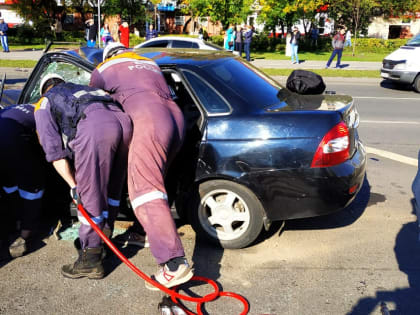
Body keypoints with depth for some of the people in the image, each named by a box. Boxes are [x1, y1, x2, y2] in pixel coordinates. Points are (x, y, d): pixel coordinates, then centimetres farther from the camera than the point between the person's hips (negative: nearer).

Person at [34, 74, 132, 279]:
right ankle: (104, 236, 38)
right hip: (124, 120, 6)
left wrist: (73, 185, 13)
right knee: (112, 191, 22)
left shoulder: (44, 103, 28)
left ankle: (90, 260, 13)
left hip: (94, 126, -6)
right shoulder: (83, 89, 44)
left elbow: (53, 149, 15)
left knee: (90, 195, 4)